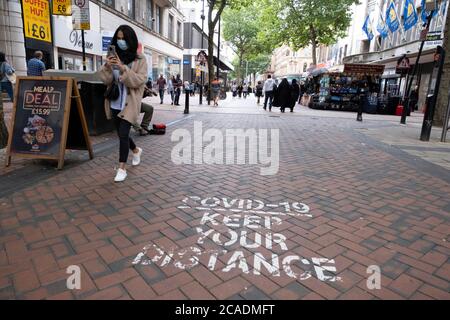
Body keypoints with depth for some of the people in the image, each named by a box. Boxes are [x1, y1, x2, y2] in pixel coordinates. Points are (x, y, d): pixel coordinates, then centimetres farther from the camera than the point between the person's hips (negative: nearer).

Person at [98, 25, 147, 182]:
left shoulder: (140, 59, -4)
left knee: (123, 134, -11)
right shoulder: (114, 57, 8)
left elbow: (140, 80, -14)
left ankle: (122, 168, 0)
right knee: (121, 133, 16)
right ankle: (136, 150, 44)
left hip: (129, 103, -5)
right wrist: (107, 67, -16)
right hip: (115, 102, 6)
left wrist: (123, 68, -24)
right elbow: (107, 80, 3)